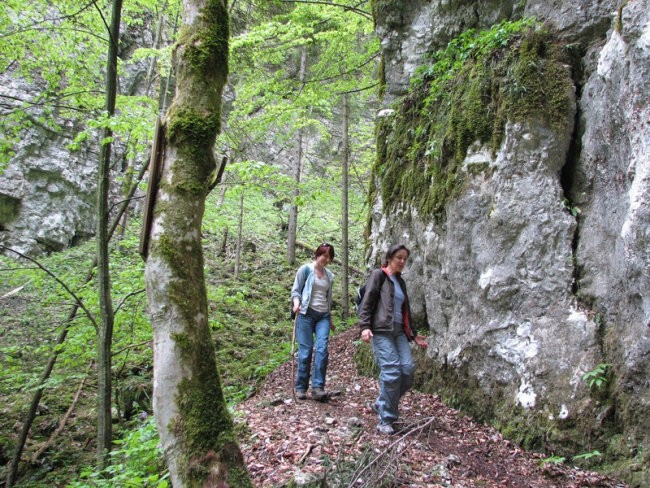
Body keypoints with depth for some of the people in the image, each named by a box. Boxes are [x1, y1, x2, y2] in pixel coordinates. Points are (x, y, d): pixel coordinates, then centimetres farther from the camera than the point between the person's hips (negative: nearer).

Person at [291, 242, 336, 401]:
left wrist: (330, 319, 27)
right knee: (305, 351, -5)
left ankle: (318, 387, -12)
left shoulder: (329, 275, 17)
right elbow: (296, 290, 0)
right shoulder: (305, 269, 2)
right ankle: (301, 388, 6)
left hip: (323, 316, 4)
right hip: (306, 313, -4)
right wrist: (296, 303, -21)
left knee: (322, 349, -12)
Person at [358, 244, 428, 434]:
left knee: (408, 369, -7)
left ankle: (381, 404, 15)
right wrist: (365, 326, -17)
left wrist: (413, 334, 27)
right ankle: (385, 420, -2)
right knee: (392, 371, -14)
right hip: (381, 331, -7)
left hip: (399, 331, 7)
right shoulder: (378, 275, 2)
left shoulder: (400, 282, 22)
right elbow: (367, 303, -6)